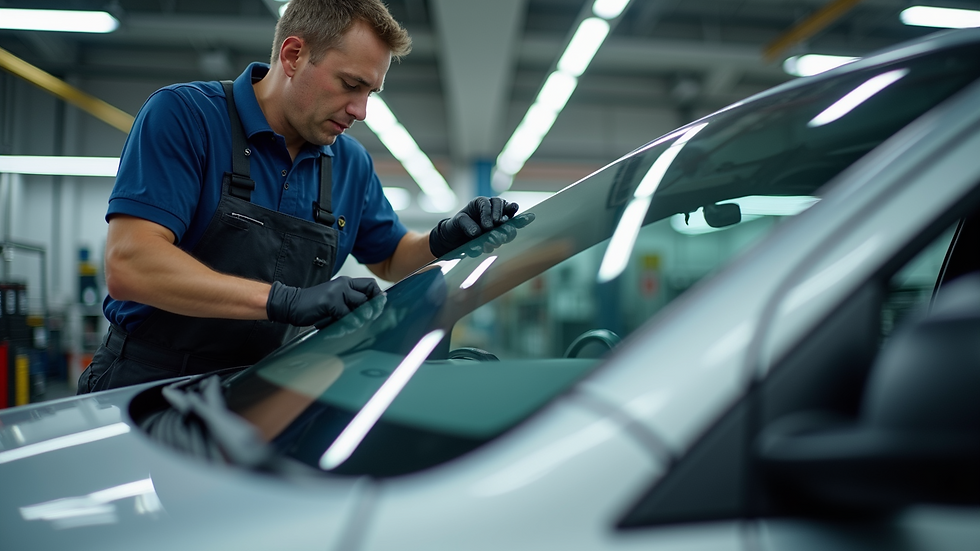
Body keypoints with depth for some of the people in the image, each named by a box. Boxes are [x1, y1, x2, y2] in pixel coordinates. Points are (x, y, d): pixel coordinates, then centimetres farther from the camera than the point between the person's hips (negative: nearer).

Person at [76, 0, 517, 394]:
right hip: (146, 385, -3)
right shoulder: (182, 115, -12)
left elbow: (391, 260, 22)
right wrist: (285, 301, -32)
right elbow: (129, 266, -23)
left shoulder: (350, 163, 6)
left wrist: (443, 240, -2)